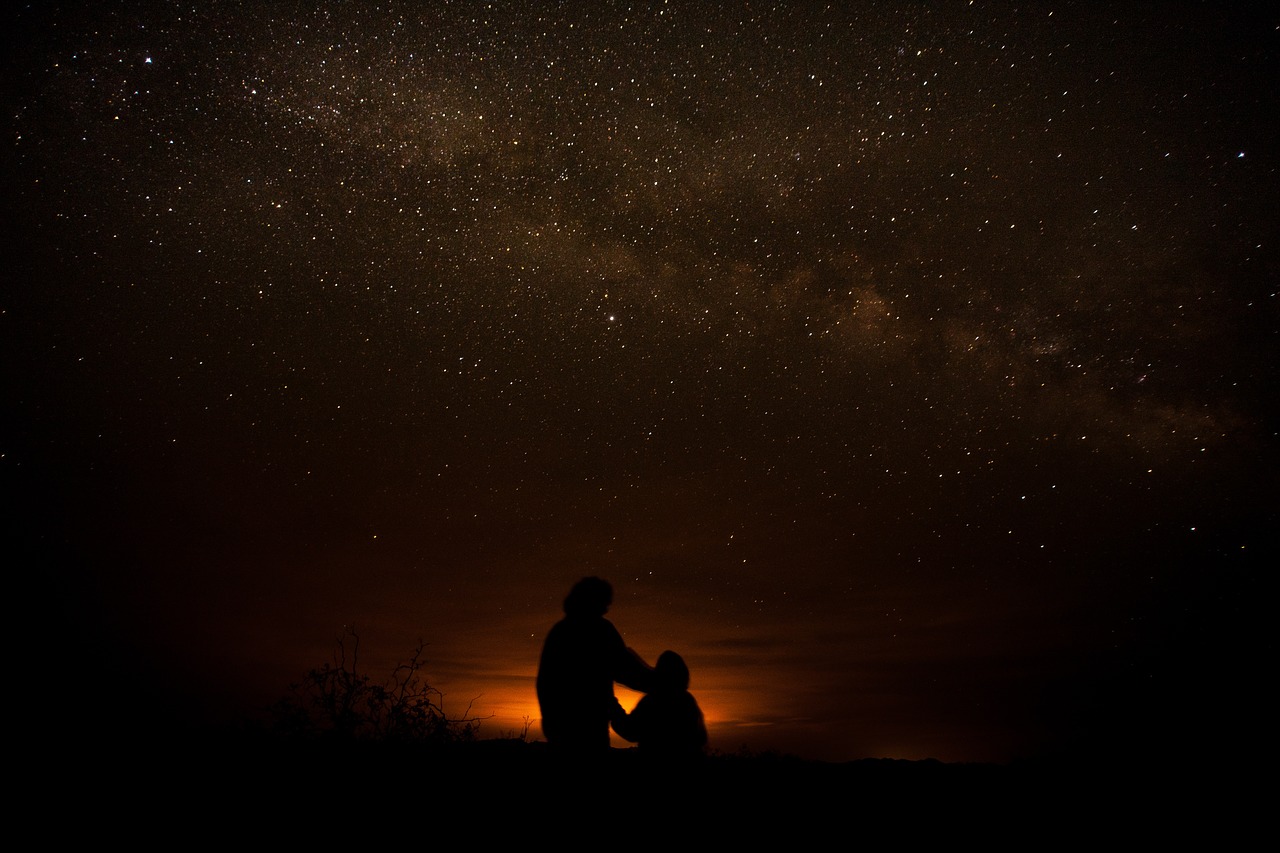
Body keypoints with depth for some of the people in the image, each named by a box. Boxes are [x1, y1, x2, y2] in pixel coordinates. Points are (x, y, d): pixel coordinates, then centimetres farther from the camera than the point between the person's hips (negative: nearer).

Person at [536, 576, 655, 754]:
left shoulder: (557, 630, 12)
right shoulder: (599, 628, -8)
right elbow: (624, 667, -9)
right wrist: (659, 683, 4)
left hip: (557, 719, 7)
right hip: (588, 719, -7)